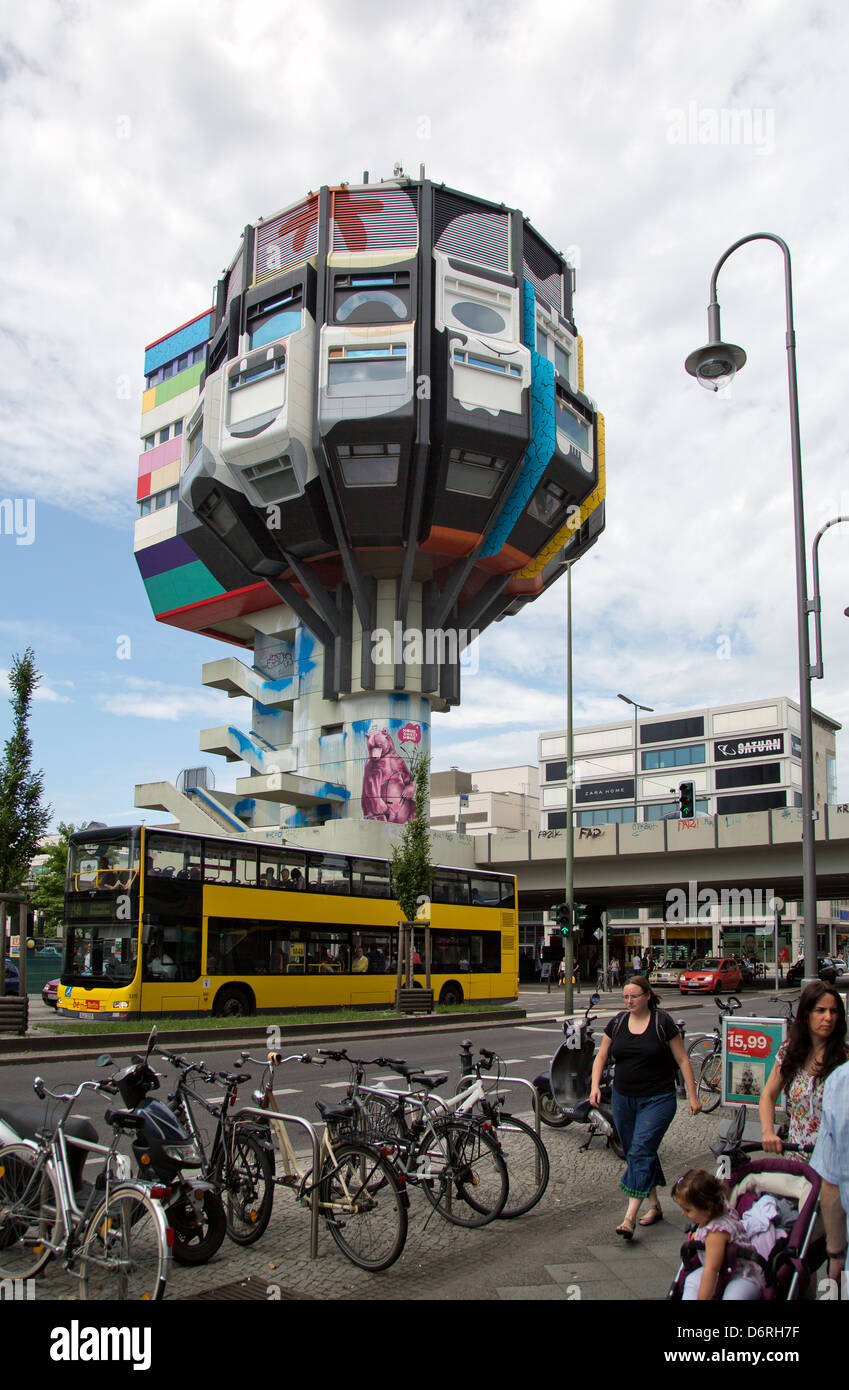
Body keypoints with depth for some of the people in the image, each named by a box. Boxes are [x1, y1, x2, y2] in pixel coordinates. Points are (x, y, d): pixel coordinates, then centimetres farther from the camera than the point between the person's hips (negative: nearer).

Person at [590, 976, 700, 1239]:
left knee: (641, 1152, -14)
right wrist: (595, 1085, -4)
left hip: (657, 1099, -5)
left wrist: (692, 1096, -5)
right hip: (623, 1099, 5)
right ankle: (654, 1205, 28)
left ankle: (629, 1217, -16)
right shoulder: (617, 1022, 5)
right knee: (633, 1153, 11)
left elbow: (682, 1060, -3)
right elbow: (602, 1055, 11)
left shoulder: (662, 1022, -7)